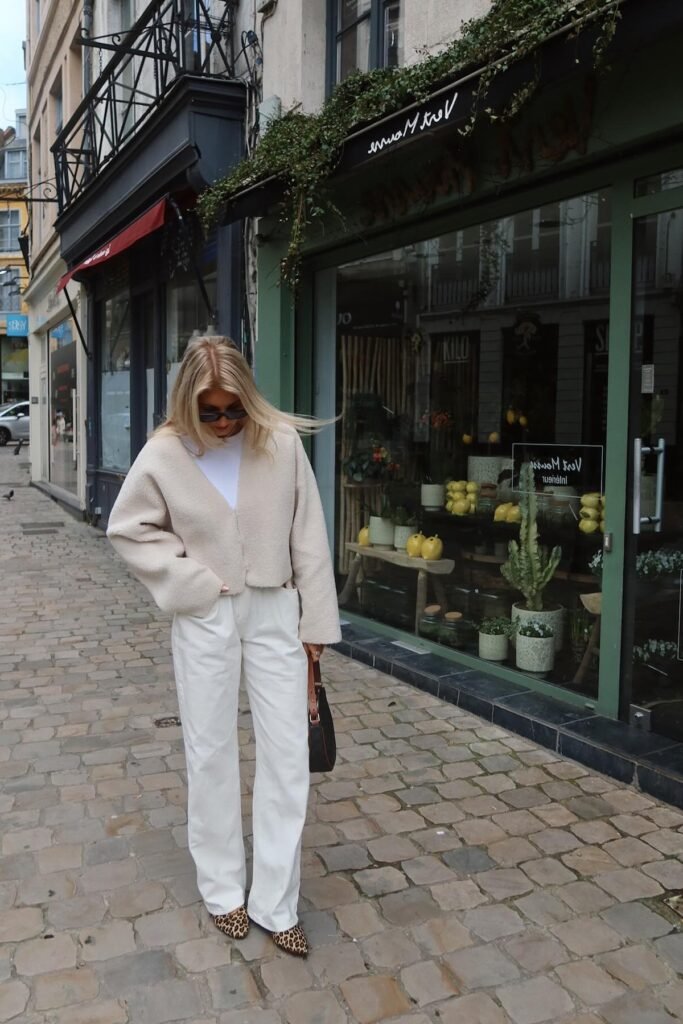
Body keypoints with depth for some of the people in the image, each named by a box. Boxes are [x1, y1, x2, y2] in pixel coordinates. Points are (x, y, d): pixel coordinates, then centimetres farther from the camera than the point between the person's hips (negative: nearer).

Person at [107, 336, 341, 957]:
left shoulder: (281, 442, -9)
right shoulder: (166, 453, -9)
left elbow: (308, 536, -4)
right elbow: (128, 528, 2)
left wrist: (316, 622, -1)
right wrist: (190, 580, -9)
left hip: (274, 613, 1)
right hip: (206, 619, 0)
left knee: (288, 753, 3)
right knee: (211, 753, 10)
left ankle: (276, 901, 19)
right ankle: (223, 890, 29)